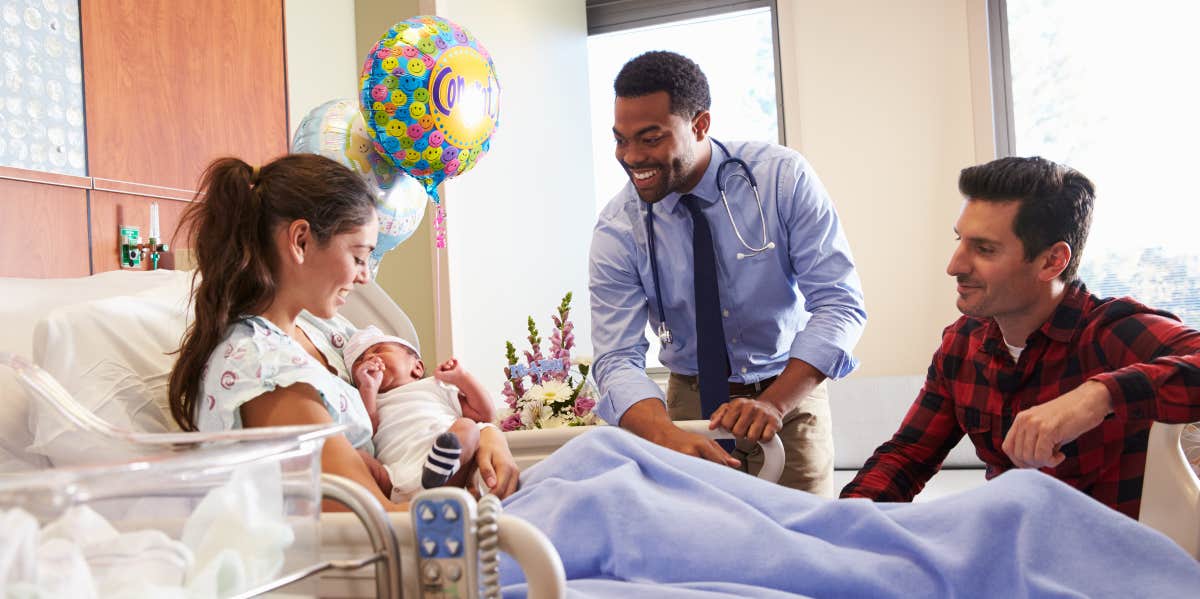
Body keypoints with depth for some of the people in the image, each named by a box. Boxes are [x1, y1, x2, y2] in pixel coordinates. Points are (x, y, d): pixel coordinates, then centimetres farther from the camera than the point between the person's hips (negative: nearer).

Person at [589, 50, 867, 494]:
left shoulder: (784, 177, -16)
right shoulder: (618, 229, -13)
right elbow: (617, 358, -18)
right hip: (692, 401, 1)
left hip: (790, 393, 0)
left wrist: (775, 402, -32)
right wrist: (668, 436, -38)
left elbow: (839, 303, -18)